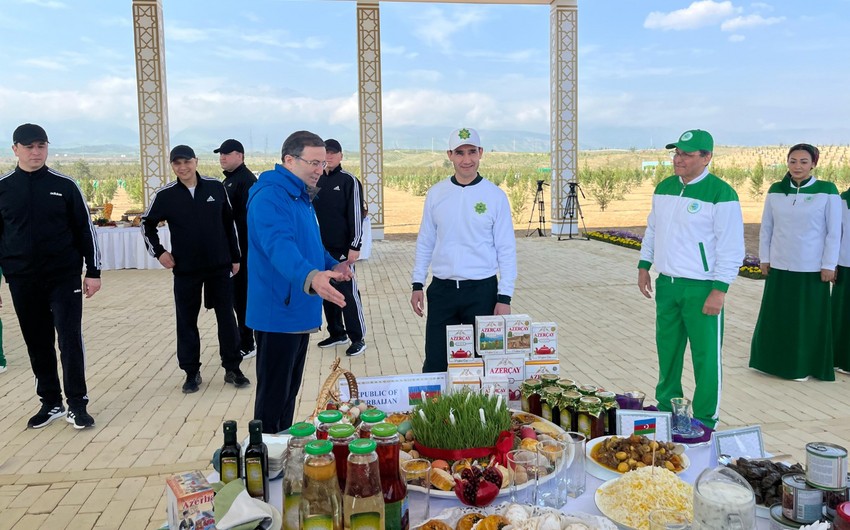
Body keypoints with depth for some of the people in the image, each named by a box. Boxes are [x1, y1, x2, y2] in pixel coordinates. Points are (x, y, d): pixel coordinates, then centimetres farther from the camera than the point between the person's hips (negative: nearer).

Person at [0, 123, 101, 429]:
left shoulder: (64, 185, 0)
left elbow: (85, 229, 3)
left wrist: (93, 271, 0)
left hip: (64, 277, -2)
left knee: (70, 339, -2)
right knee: (37, 343, 9)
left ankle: (77, 405, 7)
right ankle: (50, 403, 22)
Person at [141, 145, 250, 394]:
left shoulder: (216, 187, -1)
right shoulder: (165, 195, -3)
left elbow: (229, 223, 7)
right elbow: (147, 224, 11)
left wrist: (235, 257, 8)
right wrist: (158, 251, -1)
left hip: (220, 266, 0)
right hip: (185, 270, 0)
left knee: (227, 317, 6)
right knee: (186, 321, 6)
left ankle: (232, 368, 18)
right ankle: (192, 372, 19)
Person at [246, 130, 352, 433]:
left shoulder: (302, 197, 13)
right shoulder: (269, 197, -19)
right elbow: (279, 246, -36)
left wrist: (332, 265, 6)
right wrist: (310, 276, -53)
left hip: (300, 313, 10)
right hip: (278, 314, -10)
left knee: (289, 393, 20)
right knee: (273, 397, 1)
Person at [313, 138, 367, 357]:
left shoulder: (349, 181, -5)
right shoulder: (316, 181, 11)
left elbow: (356, 214, -9)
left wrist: (355, 246, -14)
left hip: (342, 249, -6)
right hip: (320, 248, 6)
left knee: (348, 293, -4)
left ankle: (357, 338, 4)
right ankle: (336, 333, 24)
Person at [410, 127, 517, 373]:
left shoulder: (495, 195, -4)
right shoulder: (436, 193, 3)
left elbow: (506, 250, -3)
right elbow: (425, 242, 9)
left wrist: (505, 297, -7)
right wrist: (417, 284, 4)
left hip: (482, 290, -2)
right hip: (442, 289, 2)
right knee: (435, 364, 7)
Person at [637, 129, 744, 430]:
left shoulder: (721, 194, -12)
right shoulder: (664, 188, 8)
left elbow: (731, 249, -13)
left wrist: (719, 290, -16)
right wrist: (644, 266, 13)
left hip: (701, 289, -6)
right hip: (666, 283, 6)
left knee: (706, 357, 2)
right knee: (667, 350, 16)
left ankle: (705, 421, 16)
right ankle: (667, 408, 32)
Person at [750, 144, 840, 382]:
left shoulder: (827, 191, -6)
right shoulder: (775, 190, 2)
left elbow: (834, 232, -5)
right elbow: (766, 227, 8)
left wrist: (829, 265, -7)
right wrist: (764, 258, 6)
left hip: (812, 268, -3)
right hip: (779, 266, 3)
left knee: (808, 318, 7)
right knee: (776, 316, 10)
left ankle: (803, 366, 20)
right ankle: (775, 360, 25)